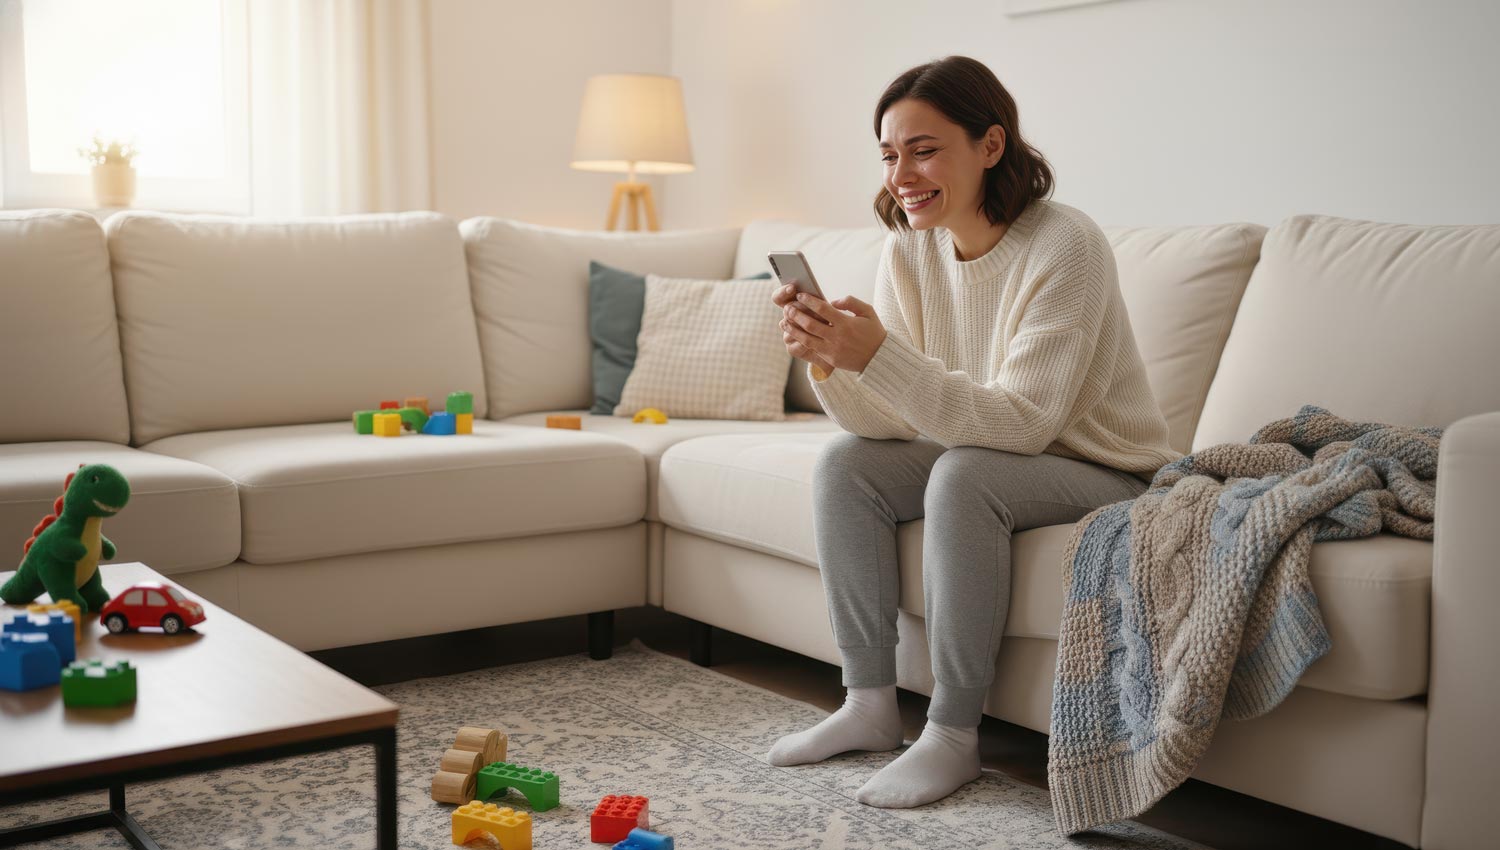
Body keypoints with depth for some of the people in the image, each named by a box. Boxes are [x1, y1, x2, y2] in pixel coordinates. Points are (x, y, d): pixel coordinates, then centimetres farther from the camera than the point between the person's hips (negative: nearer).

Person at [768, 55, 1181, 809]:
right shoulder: (909, 249, -5)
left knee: (964, 475, -32)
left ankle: (953, 736, -20)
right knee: (843, 464, -11)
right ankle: (870, 705, -3)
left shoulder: (1063, 246, -24)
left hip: (1106, 475, -7)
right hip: (992, 454, 7)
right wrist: (828, 359, -28)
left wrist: (880, 355, -40)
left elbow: (1023, 422, -31)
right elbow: (888, 423, -7)